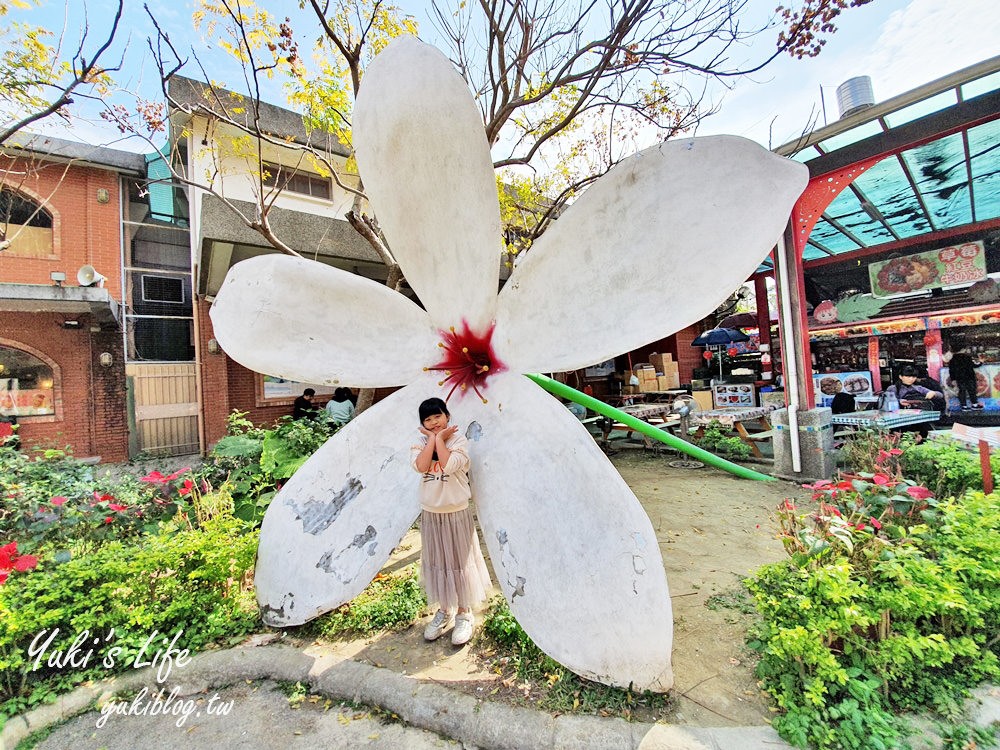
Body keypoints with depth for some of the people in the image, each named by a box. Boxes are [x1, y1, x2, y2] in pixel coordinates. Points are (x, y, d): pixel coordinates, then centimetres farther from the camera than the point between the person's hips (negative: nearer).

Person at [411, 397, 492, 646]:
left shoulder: (459, 440, -9)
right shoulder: (420, 443, 1)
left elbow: (449, 465, -27)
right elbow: (420, 466, -19)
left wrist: (439, 439, -18)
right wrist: (433, 438, -15)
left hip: (457, 513, -3)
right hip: (430, 514, 4)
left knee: (460, 560, 8)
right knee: (436, 561, 15)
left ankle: (464, 613, 27)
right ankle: (444, 610, 36)